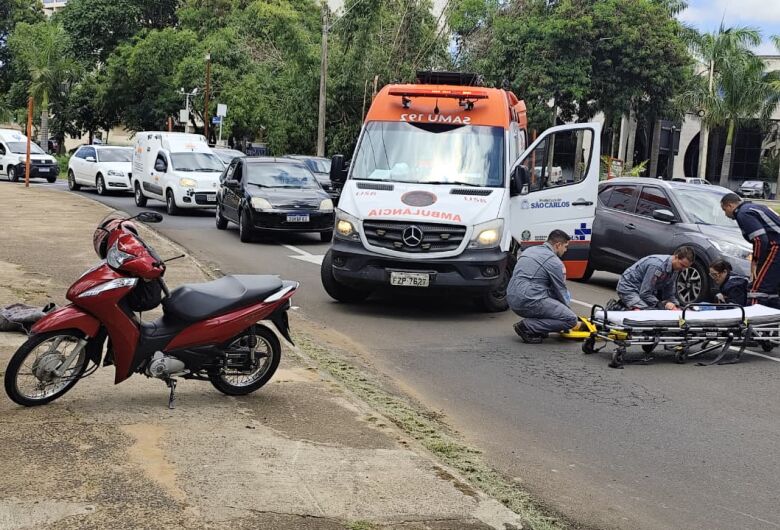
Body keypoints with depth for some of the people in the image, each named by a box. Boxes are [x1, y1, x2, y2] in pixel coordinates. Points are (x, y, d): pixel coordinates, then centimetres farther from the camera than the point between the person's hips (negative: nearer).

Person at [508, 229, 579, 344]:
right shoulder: (554, 262, -5)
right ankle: (527, 327, -10)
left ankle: (536, 326, 16)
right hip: (529, 302, -9)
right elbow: (561, 292, 3)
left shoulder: (530, 250, 20)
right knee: (571, 319, -9)